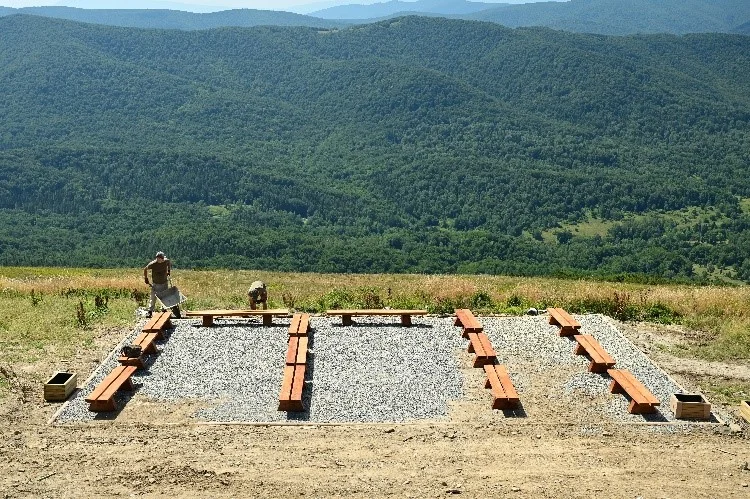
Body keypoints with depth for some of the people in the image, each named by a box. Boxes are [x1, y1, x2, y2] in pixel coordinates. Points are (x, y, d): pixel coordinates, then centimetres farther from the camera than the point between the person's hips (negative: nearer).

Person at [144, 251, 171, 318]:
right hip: (156, 284, -3)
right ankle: (150, 311, 8)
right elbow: (145, 269, -5)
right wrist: (146, 278, -2)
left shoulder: (166, 261, -12)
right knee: (153, 298, -2)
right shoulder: (152, 264, -22)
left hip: (165, 283, 3)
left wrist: (169, 271, 11)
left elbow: (169, 264, 14)